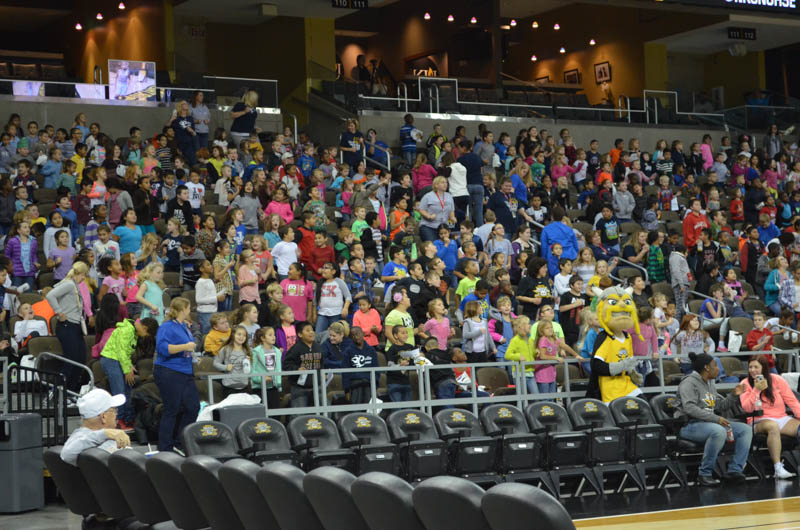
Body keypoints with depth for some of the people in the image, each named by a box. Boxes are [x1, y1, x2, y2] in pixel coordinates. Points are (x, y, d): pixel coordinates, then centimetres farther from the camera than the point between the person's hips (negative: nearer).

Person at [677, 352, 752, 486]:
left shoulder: (709, 384, 18)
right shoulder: (689, 383, -10)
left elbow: (721, 406, 22)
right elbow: (690, 408, -23)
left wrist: (734, 395, 5)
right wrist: (716, 418, -27)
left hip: (710, 423, 9)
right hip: (690, 425, -9)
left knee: (745, 429, -3)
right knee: (719, 431, -38)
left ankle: (734, 470, -10)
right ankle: (704, 474, -29)